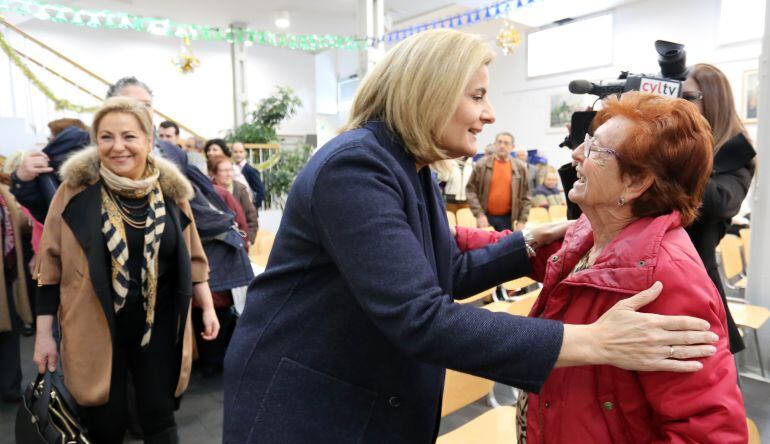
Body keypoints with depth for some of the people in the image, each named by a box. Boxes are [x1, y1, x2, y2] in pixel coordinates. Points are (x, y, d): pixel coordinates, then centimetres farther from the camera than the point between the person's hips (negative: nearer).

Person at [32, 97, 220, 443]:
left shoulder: (171, 190, -2)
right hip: (95, 328, -1)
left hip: (159, 327, 2)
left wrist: (207, 308, 6)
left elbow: (190, 258, 7)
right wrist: (43, 334, -1)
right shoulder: (76, 190, -8)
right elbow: (51, 265, -2)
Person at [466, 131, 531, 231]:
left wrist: (522, 220, -1)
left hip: (508, 218, 1)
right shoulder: (482, 165, -3)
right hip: (486, 217, -1)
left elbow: (525, 196, 5)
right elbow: (471, 190, -4)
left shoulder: (520, 167, 1)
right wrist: (479, 214, -11)